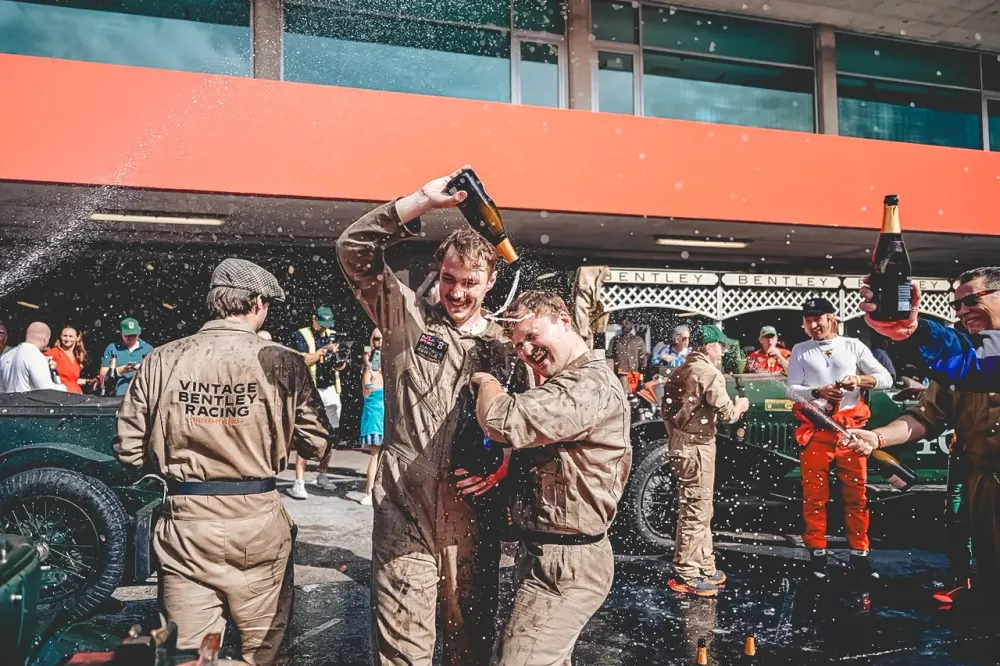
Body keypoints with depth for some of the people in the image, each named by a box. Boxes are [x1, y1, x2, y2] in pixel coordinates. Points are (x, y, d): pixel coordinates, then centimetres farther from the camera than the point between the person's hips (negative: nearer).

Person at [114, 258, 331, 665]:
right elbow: (317, 445, -6)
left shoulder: (160, 361, -3)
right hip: (259, 526, -1)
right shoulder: (282, 363, -9)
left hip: (184, 524, 2)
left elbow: (129, 449, 2)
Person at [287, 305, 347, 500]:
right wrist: (325, 349, -22)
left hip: (331, 390, 6)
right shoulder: (302, 335, -3)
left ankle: (322, 475, 23)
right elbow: (304, 361, -15)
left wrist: (341, 364, -8)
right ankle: (299, 483, -13)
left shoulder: (332, 335, 12)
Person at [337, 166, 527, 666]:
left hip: (473, 511, 3)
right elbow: (353, 250, -6)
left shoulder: (503, 347, 10)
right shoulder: (406, 315, 4)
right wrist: (421, 202, -14)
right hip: (405, 507, -2)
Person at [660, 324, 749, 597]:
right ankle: (685, 575, 3)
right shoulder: (709, 372, -14)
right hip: (697, 446, -9)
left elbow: (666, 408, 15)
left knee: (698, 510, 17)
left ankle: (704, 567, 27)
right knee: (695, 512, -3)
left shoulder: (682, 370, 12)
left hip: (680, 442, 9)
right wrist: (740, 405, 2)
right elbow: (727, 414, -18)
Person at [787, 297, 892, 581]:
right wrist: (818, 392, -17)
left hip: (851, 427, 0)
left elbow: (886, 378, 5)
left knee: (857, 492, 4)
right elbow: (792, 389, 1)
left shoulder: (853, 345, 8)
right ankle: (817, 553, 11)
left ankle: (859, 554, 13)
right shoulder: (800, 351, 8)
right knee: (814, 493, 2)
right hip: (816, 427, 0)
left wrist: (859, 379, -14)